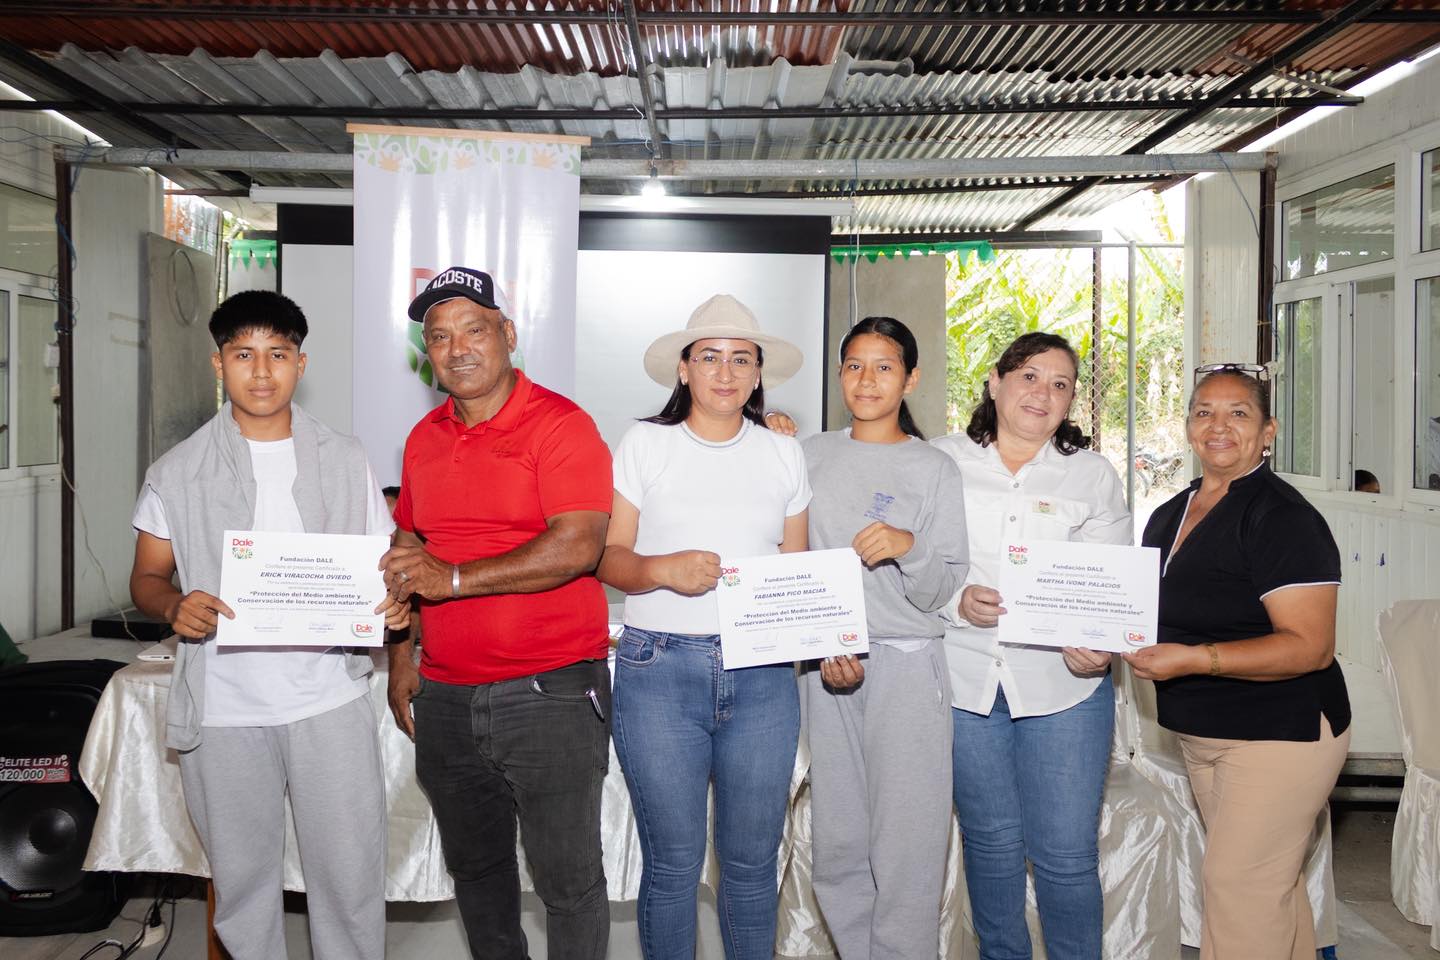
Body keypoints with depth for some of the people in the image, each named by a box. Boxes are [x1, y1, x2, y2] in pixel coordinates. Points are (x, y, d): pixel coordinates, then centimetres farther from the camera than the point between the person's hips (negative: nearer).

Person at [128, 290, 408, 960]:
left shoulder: (345, 461, 6)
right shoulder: (177, 472, 4)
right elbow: (146, 576, 7)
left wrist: (394, 602, -13)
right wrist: (174, 605, -16)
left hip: (329, 700, 0)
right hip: (224, 708, 0)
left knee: (350, 875, 3)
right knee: (241, 878, 12)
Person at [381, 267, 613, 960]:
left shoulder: (559, 424, -9)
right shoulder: (424, 438, 12)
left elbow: (578, 547, -21)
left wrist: (453, 578, -21)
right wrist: (401, 656, 13)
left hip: (549, 693, -6)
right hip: (445, 696, 6)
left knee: (568, 877, 3)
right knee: (474, 867, 20)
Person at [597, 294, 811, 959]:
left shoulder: (784, 454, 12)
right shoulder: (645, 443, 5)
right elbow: (607, 556, 2)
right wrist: (664, 570, -18)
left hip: (762, 675, 2)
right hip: (659, 668, -2)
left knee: (752, 860, 8)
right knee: (673, 861, 5)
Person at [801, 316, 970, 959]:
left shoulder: (935, 469, 1)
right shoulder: (811, 455, 10)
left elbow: (942, 591, -1)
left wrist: (909, 547, -21)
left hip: (907, 665, -3)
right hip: (826, 665, 3)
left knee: (905, 851, -4)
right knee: (836, 848, 8)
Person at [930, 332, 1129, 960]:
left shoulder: (1093, 475, 7)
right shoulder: (943, 461, 5)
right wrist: (957, 600, -15)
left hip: (1063, 684, 0)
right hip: (966, 679, 0)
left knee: (1067, 853, 1)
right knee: (990, 841, 13)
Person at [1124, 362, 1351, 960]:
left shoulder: (1283, 518, -16)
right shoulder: (1168, 517, 10)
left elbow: (1309, 646, -21)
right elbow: (1172, 613, 23)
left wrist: (1193, 660, -27)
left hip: (1278, 732, -8)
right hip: (1201, 733, 8)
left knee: (1238, 884, -6)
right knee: (1272, 882, 19)